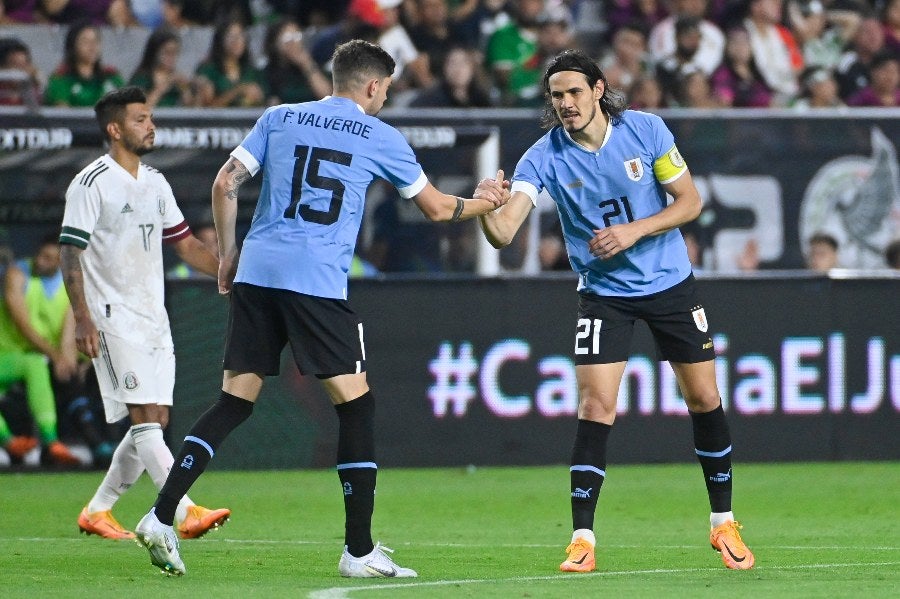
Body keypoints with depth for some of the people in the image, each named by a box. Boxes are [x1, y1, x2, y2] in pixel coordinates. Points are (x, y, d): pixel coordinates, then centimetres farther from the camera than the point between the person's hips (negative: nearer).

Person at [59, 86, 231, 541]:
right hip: (113, 316, -8)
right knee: (145, 416, -15)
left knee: (156, 420, 6)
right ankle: (186, 512, -25)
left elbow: (185, 243, 21)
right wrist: (82, 318, -20)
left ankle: (97, 511, 18)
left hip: (154, 316, 8)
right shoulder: (91, 183, -9)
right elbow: (70, 253, -11)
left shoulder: (155, 183, 14)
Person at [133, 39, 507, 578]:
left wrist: (228, 255, 19)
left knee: (235, 402, 9)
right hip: (318, 283, -4)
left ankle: (161, 517, 0)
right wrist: (481, 203, 35)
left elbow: (226, 184, 10)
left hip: (255, 272, 4)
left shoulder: (278, 119, 14)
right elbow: (437, 209, 16)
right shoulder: (379, 138, 7)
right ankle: (359, 550, 0)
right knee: (355, 403, 3)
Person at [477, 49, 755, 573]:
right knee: (595, 407, -14)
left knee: (705, 399, 6)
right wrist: (485, 210, -48)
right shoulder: (545, 157, -15)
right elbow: (504, 233, -25)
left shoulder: (646, 130, -12)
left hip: (671, 281, 1)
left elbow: (691, 201, -7)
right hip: (604, 293, -1)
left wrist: (634, 231, -21)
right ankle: (582, 540, -10)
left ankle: (724, 524, 23)